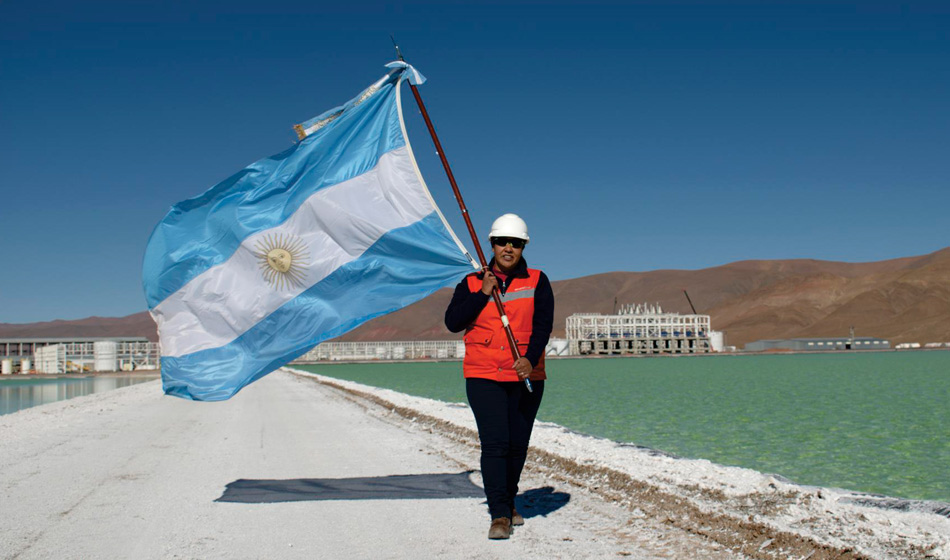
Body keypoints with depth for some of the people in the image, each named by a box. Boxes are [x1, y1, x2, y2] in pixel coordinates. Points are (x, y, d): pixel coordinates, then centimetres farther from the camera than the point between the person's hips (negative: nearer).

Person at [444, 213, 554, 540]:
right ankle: (499, 515, -6)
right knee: (494, 444, -12)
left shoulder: (537, 282, 4)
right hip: (483, 377, -1)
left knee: (518, 445, 11)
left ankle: (508, 502, 32)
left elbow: (543, 325, -7)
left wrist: (530, 358, -23)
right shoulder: (472, 283, 5)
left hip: (527, 377, 2)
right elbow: (452, 322, -5)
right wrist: (483, 293, -11)